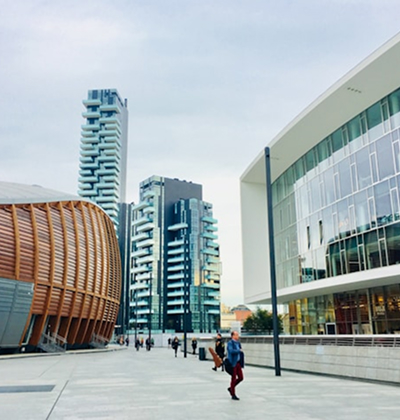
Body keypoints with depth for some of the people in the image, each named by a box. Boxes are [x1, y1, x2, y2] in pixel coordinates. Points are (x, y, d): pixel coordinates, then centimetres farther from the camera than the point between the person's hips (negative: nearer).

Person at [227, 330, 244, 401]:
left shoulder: (238, 343, 12)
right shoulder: (230, 343, -11)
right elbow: (231, 351, -28)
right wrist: (239, 350, -17)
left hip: (238, 363, 7)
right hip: (233, 363, -7)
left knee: (241, 377, 7)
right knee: (233, 378, 0)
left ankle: (231, 388, 26)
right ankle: (233, 395, 11)